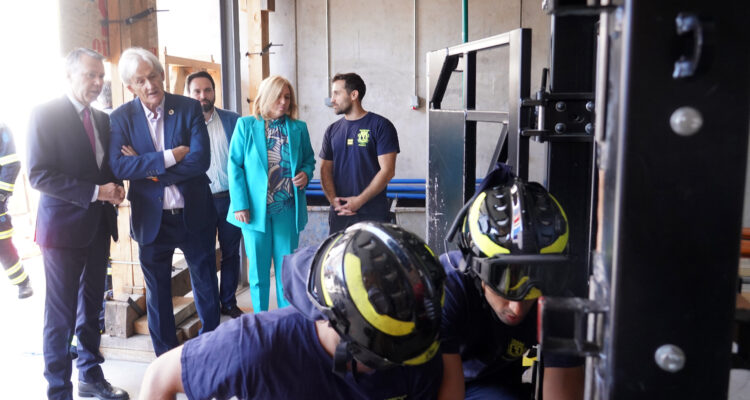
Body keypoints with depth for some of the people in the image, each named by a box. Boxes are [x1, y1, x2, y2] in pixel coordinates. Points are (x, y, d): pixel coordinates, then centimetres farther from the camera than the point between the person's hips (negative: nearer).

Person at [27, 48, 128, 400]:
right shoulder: (45, 114, -10)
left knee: (91, 306, 16)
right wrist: (95, 192, -21)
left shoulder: (102, 119, 11)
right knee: (62, 314, 1)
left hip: (99, 226, 7)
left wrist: (115, 188, -3)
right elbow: (39, 175, -17)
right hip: (65, 226, -7)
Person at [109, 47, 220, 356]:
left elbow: (200, 160, -17)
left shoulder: (189, 108, -6)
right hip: (151, 218, 1)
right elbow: (118, 167, -17)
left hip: (194, 214, 0)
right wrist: (168, 157, -23)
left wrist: (146, 167, -16)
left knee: (206, 285, 12)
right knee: (157, 294, 14)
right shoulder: (121, 118, -4)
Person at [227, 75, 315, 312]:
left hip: (288, 210, 2)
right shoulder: (246, 125, 1)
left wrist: (306, 174, -8)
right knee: (258, 271, 8)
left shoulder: (298, 128, 6)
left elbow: (309, 159, 17)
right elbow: (234, 166, -1)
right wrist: (240, 204, -9)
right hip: (256, 210, -1)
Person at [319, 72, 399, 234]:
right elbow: (325, 169, 10)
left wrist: (359, 200, -14)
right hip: (339, 214, 4)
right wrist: (334, 200, -7)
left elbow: (387, 171, -10)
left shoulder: (381, 126, -3)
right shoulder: (332, 130, 12)